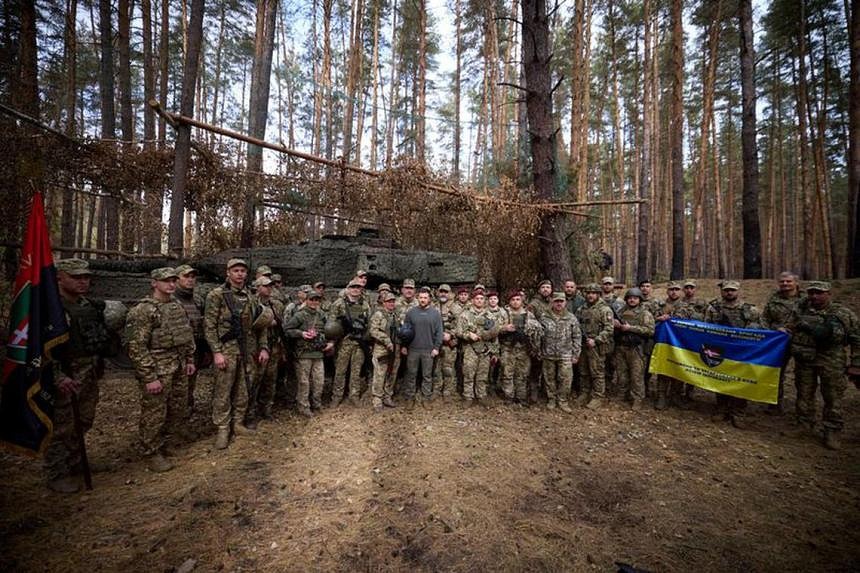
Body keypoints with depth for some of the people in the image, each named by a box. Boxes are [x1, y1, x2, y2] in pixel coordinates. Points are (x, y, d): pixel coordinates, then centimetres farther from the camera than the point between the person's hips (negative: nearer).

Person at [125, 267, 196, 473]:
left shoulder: (177, 305, 8)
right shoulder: (142, 310, -15)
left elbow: (188, 334, 17)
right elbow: (137, 348, -17)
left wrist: (190, 360, 14)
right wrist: (149, 377, -18)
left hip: (179, 369, 7)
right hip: (157, 371, -7)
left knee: (179, 409, 17)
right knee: (154, 414, 6)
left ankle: (160, 441, 38)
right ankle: (152, 453, 25)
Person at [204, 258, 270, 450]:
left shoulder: (250, 297, 11)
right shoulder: (217, 295, -6)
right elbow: (209, 326, -10)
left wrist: (263, 347, 6)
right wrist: (217, 352, -16)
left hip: (247, 351, 5)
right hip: (227, 349, -5)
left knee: (243, 390, 13)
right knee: (223, 391, 2)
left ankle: (238, 424, 26)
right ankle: (223, 429, 14)